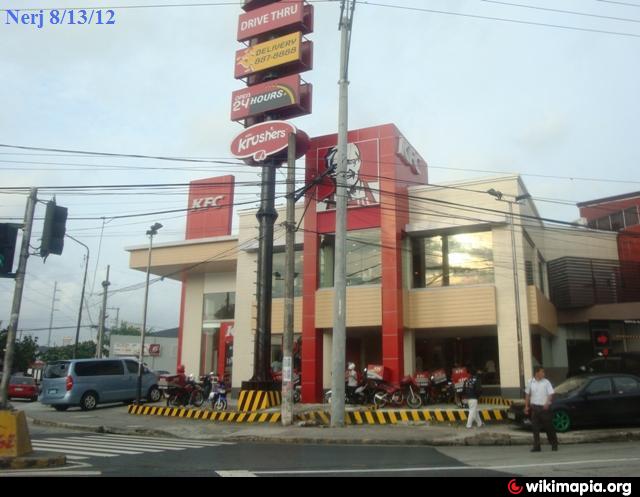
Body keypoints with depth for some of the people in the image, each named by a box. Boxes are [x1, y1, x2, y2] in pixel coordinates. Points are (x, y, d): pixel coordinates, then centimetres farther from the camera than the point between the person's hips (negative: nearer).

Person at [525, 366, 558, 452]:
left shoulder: (546, 382, -3)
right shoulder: (530, 382, 4)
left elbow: (551, 394, -8)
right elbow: (527, 395, 12)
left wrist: (547, 403, -25)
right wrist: (526, 406, 8)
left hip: (544, 407, -2)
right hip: (534, 407, 2)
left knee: (548, 426, 5)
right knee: (535, 427, 1)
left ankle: (554, 444, 22)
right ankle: (536, 446, 7)